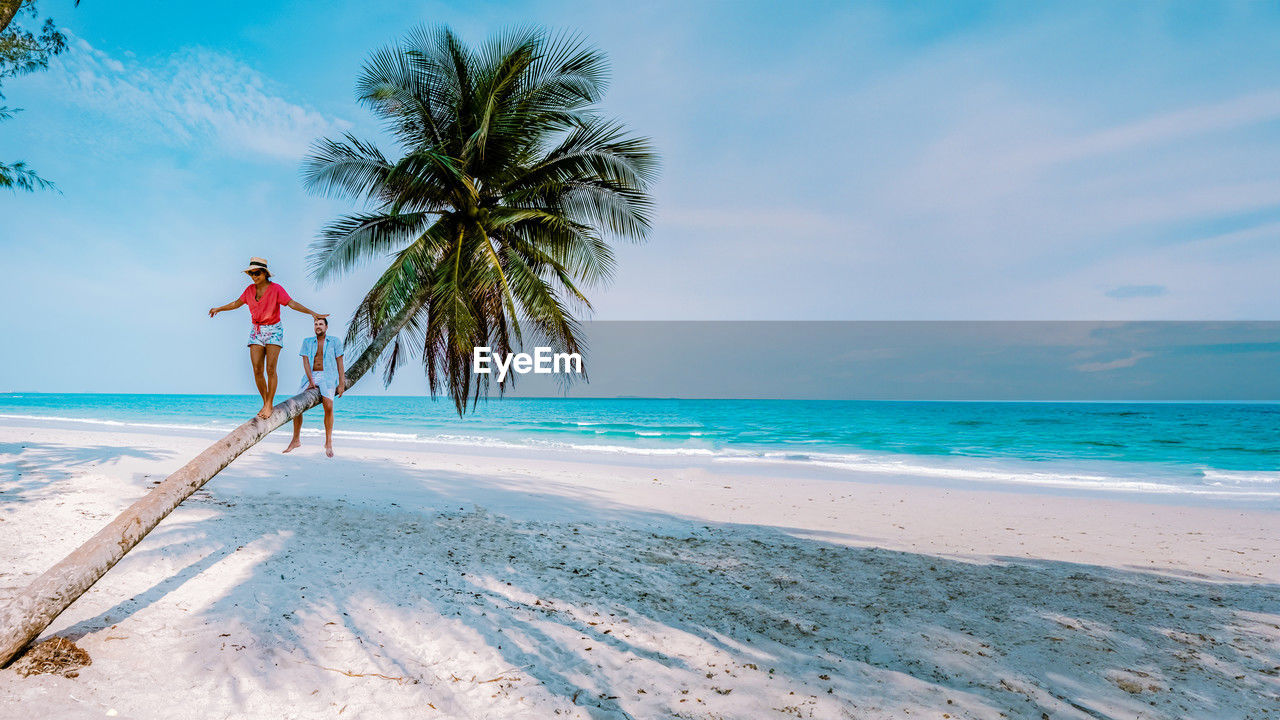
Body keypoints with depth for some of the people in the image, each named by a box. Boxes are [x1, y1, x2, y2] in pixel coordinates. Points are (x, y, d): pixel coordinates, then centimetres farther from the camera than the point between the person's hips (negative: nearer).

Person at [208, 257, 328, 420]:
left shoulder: (276, 289, -8)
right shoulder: (250, 289, 7)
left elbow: (292, 303, -17)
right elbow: (237, 303, 23)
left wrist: (312, 313, -29)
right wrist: (219, 309, 34)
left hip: (273, 330, -4)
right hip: (256, 331, 4)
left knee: (270, 369, -11)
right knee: (257, 370, -3)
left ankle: (269, 405, -3)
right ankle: (265, 403, 10)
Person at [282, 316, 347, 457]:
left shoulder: (335, 342, 7)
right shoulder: (307, 342, 13)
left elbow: (340, 364, 4)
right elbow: (305, 362, 2)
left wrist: (341, 384, -4)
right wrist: (311, 381, -13)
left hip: (327, 377, -3)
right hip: (310, 376, 3)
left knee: (328, 406, -25)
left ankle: (328, 442, -14)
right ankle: (296, 440, 8)